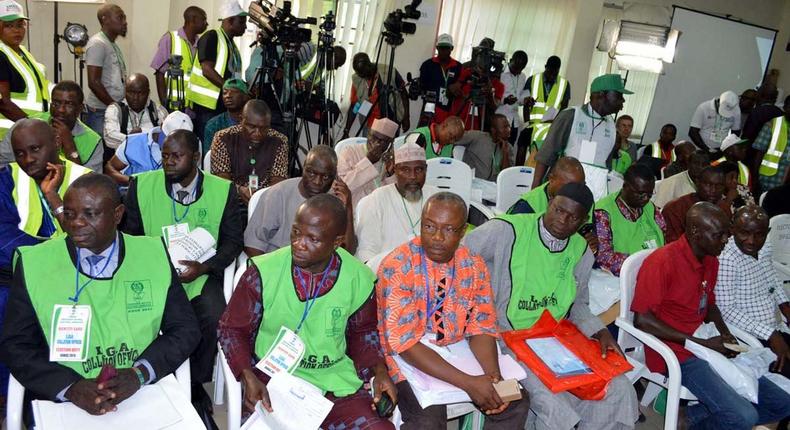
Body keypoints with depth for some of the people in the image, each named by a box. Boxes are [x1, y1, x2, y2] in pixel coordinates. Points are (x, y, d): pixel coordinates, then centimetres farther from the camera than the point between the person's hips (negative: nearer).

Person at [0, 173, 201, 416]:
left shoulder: (153, 254, 1)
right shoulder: (33, 264, 1)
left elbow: (186, 329, 4)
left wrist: (139, 373, -11)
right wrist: (70, 387, -11)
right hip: (62, 402, 1)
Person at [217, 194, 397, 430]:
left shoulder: (359, 278, -5)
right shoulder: (263, 272, -12)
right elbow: (232, 329, 1)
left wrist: (379, 369, -3)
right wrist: (248, 377, -14)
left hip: (335, 381, 2)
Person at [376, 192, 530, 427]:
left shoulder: (474, 265, -2)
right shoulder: (397, 266, -19)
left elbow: (482, 327, 2)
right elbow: (403, 341, -23)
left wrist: (493, 376, -19)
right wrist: (468, 383, -28)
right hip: (409, 357, -4)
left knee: (515, 403, -8)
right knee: (428, 419, -28)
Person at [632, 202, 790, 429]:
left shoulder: (711, 261, 9)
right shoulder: (663, 261, -17)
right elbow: (642, 320, -19)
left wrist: (726, 335, 3)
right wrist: (701, 343, -17)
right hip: (677, 354, -9)